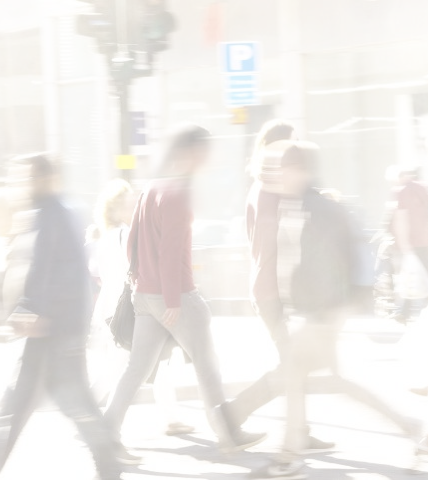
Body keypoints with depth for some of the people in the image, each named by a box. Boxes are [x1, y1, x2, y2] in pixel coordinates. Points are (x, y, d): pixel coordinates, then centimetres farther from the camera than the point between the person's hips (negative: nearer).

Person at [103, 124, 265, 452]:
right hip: (177, 296, -8)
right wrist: (173, 301, -19)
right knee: (206, 363, 4)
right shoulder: (178, 192, -14)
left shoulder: (152, 189, 13)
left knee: (138, 368, 8)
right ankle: (229, 434, 12)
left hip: (145, 294, 8)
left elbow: (132, 241, 17)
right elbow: (171, 250, -19)